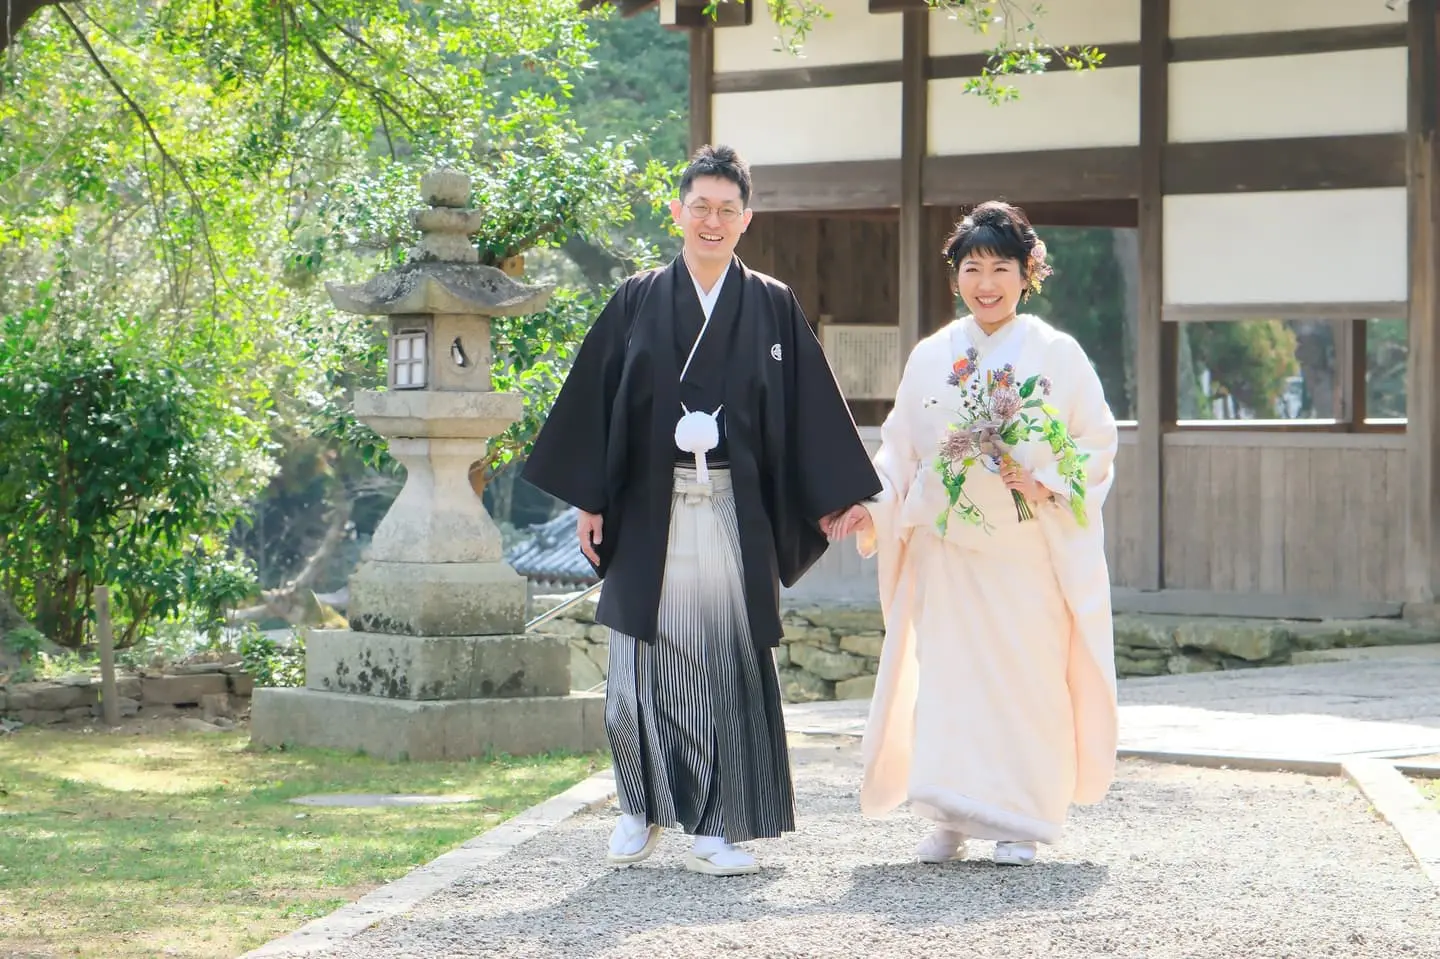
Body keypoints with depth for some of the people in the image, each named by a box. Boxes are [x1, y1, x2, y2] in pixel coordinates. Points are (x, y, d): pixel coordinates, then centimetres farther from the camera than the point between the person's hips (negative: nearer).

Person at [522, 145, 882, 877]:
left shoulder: (772, 308, 6)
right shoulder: (637, 302, 5)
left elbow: (810, 407, 6)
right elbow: (594, 399, 5)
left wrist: (835, 500, 2)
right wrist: (590, 501, 1)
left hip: (735, 514, 0)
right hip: (651, 512, 0)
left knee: (730, 661, -1)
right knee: (649, 657, 4)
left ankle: (716, 827, 4)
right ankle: (643, 808, 22)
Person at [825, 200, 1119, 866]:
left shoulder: (1057, 354, 3)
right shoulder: (931, 357, 11)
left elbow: (1098, 442, 2)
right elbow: (901, 449, 14)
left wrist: (1045, 483, -13)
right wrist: (869, 504, -1)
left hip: (1028, 553, -2)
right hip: (946, 548, 2)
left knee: (1026, 680, -2)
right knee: (944, 678, -2)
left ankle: (1019, 824, 8)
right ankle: (950, 819, 6)